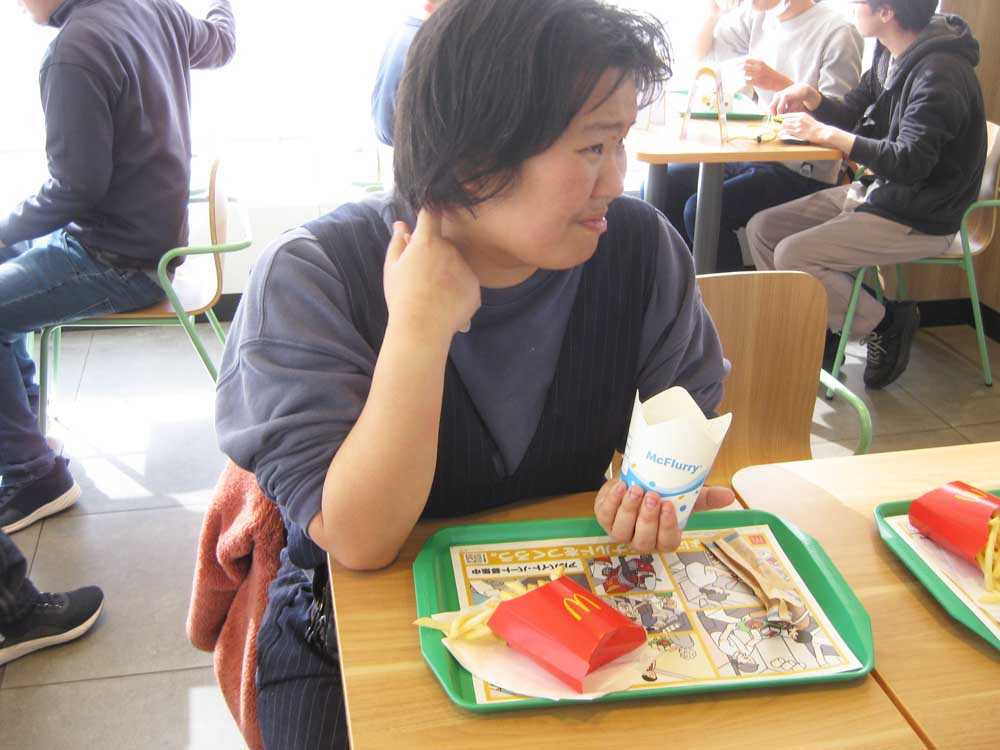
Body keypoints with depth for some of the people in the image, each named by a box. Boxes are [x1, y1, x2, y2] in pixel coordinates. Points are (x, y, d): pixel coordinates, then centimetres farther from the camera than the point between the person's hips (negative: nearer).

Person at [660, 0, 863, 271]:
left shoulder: (837, 31, -12)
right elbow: (702, 53, 20)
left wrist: (780, 82, -24)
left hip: (803, 174, -8)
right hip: (753, 153, 8)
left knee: (701, 210, -26)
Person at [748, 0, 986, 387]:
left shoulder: (941, 73, -23)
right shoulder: (890, 55, 5)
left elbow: (911, 162, -30)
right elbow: (851, 115, 15)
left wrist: (825, 134, -27)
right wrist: (810, 97, -5)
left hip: (920, 220, -9)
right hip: (875, 192, 9)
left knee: (792, 255, -22)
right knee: (762, 229, 1)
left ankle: (884, 323, -1)